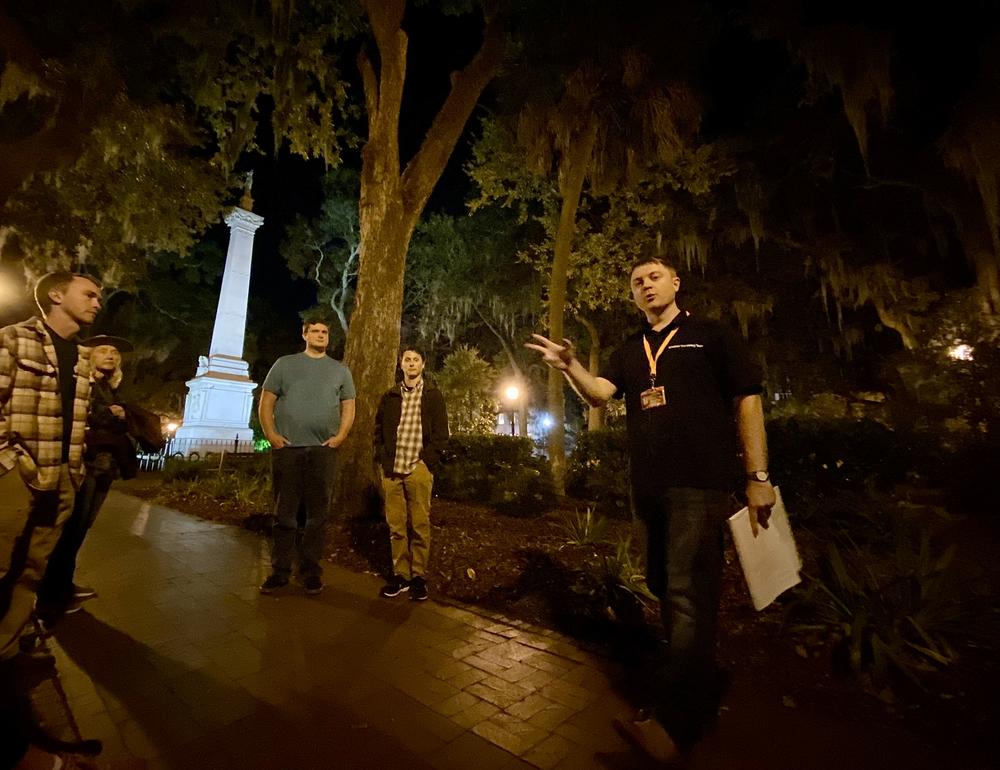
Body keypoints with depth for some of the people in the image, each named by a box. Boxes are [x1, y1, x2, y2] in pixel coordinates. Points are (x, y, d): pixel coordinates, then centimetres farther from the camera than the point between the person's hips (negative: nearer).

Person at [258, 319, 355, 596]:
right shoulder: (285, 364, 10)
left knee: (318, 514, 6)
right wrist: (271, 434, -5)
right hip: (287, 448, 0)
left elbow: (348, 407, 10)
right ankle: (279, 571, 18)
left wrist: (340, 437, -4)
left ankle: (311, 571, 18)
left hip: (323, 451, 1)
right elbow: (266, 402, 7)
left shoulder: (340, 370, 12)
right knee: (284, 513, 6)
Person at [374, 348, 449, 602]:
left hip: (419, 469, -3)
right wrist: (382, 459, 5)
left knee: (419, 525, 0)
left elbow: (441, 433, 0)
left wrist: (427, 461, -8)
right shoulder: (389, 396, 14)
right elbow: (379, 430, 16)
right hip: (391, 469, 3)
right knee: (396, 525, 6)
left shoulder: (433, 395, 5)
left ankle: (419, 576, 13)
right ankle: (400, 574, 18)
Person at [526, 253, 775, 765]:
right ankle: (703, 686, 36)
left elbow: (747, 399, -1)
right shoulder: (630, 350, 15)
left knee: (688, 593, -9)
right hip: (647, 486, 6)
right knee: (664, 587, 15)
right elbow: (599, 393, 0)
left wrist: (758, 477, -8)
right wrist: (569, 365, -20)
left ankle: (673, 721, -1)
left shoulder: (709, 335, 3)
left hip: (700, 482, -5)